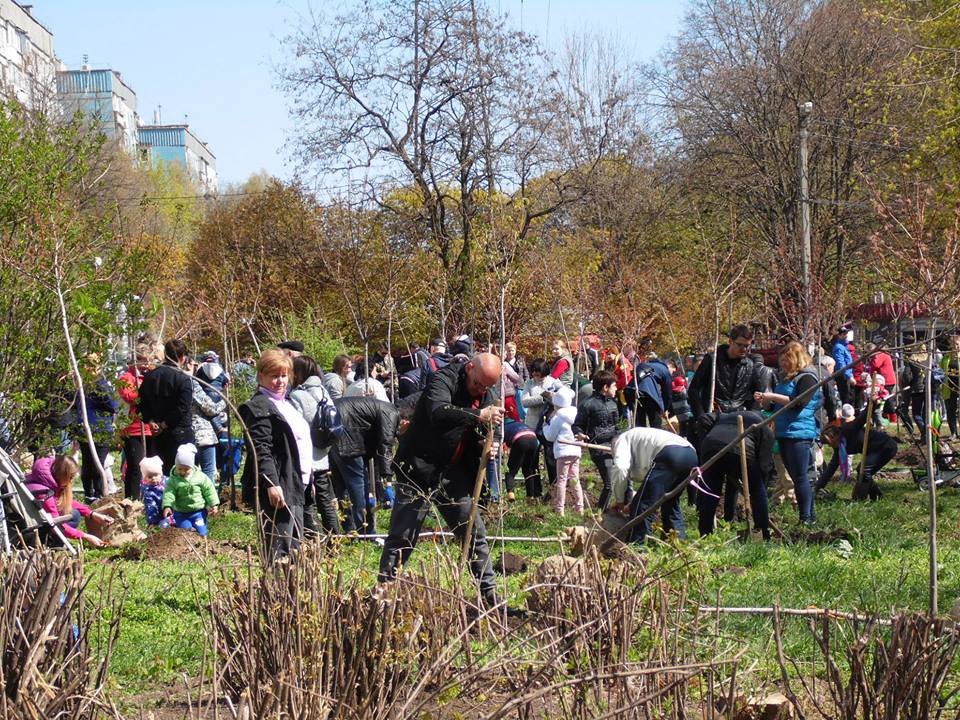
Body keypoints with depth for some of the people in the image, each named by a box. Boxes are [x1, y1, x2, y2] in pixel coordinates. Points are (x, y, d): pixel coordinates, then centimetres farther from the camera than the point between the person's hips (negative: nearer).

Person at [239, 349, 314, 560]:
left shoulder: (286, 404, 21)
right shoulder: (258, 407, -11)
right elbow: (260, 450, -20)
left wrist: (306, 479, 24)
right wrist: (271, 483, -27)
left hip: (294, 486, 10)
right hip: (276, 490, -10)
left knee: (294, 547, 13)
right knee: (279, 550, -11)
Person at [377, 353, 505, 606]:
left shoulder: (488, 396, 6)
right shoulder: (445, 379, -16)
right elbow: (438, 412, -36)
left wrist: (486, 449, -9)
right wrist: (478, 416, -45)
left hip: (453, 475, 7)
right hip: (420, 469, -7)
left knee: (475, 534, 9)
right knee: (402, 538, -5)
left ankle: (489, 595, 18)